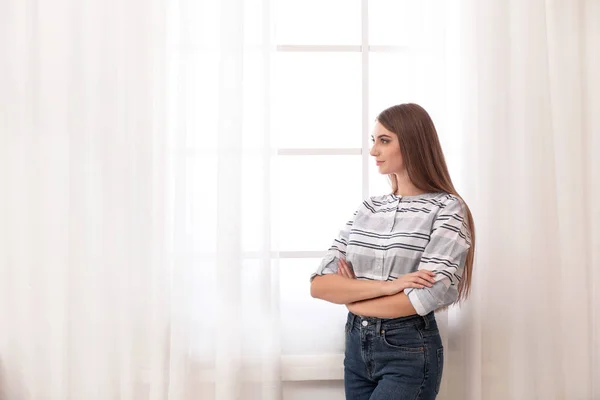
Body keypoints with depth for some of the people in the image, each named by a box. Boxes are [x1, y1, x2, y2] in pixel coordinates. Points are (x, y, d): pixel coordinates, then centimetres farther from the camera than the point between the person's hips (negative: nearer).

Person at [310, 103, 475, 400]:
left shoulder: (447, 209, -8)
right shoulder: (368, 208, 6)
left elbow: (425, 298, -19)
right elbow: (319, 284, -2)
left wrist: (352, 300, -6)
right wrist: (384, 286, -17)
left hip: (410, 352, -5)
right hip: (357, 345, 5)